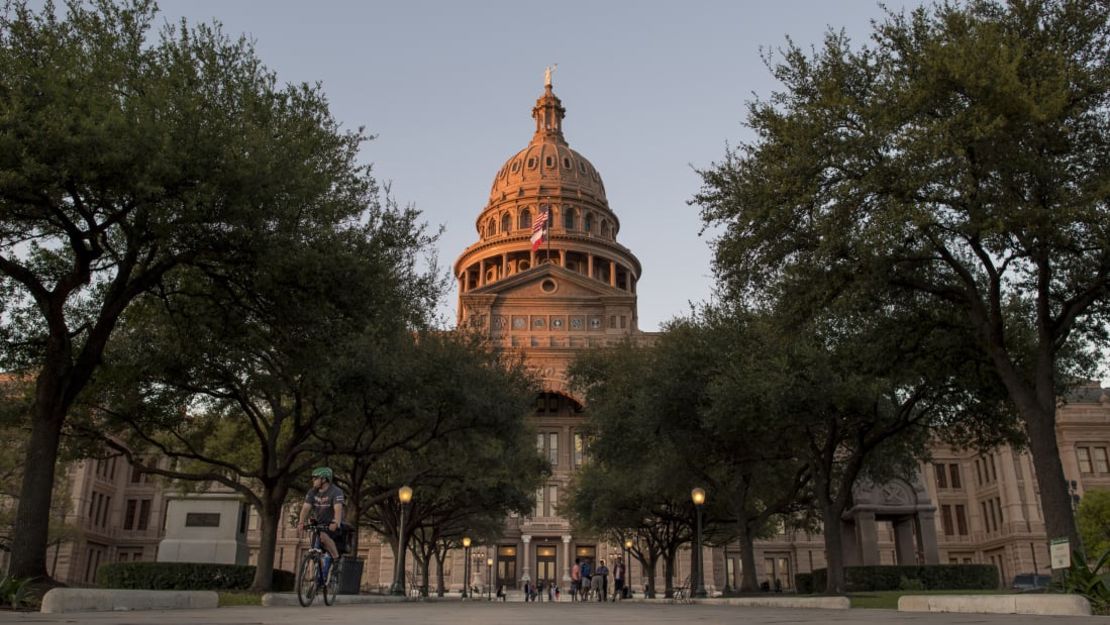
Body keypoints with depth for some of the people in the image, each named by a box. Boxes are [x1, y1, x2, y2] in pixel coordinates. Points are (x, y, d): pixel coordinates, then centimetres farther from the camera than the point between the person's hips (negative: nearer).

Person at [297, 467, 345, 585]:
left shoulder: (336, 492, -20)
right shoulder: (312, 492, -2)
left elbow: (338, 509, -34)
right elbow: (306, 508, -14)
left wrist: (336, 523, -51)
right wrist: (301, 523, -31)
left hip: (332, 525, -6)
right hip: (319, 524, 6)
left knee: (324, 536, -34)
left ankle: (337, 560, -19)